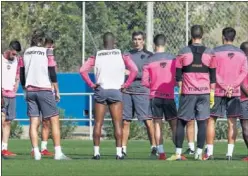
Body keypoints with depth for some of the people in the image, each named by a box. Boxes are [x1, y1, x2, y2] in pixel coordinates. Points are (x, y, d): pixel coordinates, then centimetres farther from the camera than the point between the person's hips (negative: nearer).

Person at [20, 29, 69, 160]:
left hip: (30, 91, 5)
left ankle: (36, 153, -4)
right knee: (54, 120, -1)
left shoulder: (26, 53, 9)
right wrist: (57, 91, 2)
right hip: (44, 90, -5)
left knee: (34, 122, 3)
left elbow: (22, 75, 11)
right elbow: (52, 74, -6)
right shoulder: (47, 52, -4)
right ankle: (58, 153, -8)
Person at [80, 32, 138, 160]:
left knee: (98, 123, 5)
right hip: (116, 91, -1)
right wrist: (125, 85, -2)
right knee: (117, 124, 1)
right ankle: (119, 152, -4)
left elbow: (83, 70, -5)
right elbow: (134, 70, -8)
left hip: (100, 91, 1)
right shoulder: (121, 55, 1)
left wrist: (91, 84, 2)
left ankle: (96, 152, -1)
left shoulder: (96, 56, 3)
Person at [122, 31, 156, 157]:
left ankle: (154, 147, -5)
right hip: (127, 91, 4)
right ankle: (123, 148, 9)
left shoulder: (148, 56, 4)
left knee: (148, 121, -9)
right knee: (125, 121, 3)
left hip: (142, 91, -4)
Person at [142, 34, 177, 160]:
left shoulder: (149, 61, -2)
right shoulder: (173, 59, -2)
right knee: (174, 124, 3)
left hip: (155, 96, 0)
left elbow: (144, 82, -4)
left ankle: (161, 153, -3)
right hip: (169, 95, 0)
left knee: (157, 124, 3)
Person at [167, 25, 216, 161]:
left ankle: (178, 153, -1)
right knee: (202, 122, 3)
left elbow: (178, 74, 1)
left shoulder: (183, 52, -1)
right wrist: (212, 93, 10)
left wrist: (180, 88, 9)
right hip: (205, 91, 1)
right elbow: (213, 76, 5)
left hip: (188, 92, -1)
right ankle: (199, 153, -1)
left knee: (181, 122, 5)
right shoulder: (209, 53, 3)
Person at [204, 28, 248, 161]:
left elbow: (213, 72, -10)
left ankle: (209, 152, -1)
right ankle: (230, 152, -2)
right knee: (232, 122, 3)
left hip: (218, 91, -2)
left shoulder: (216, 52, -3)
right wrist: (232, 86, -9)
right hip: (235, 93, 2)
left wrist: (224, 86, -10)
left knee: (211, 120, 4)